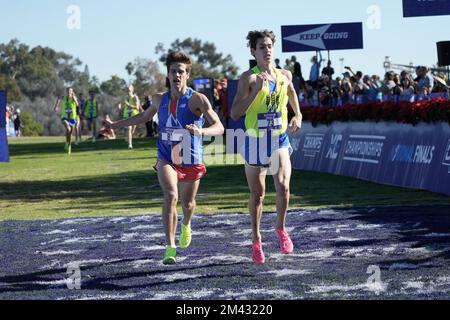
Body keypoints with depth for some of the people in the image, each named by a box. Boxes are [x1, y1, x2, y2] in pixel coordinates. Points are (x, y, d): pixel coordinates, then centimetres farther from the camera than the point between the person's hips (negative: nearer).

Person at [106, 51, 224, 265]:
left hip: (191, 161, -1)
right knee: (171, 196, -24)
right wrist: (116, 125, 26)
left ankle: (186, 226, 53)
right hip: (166, 159, 1)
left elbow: (219, 127, -21)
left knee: (187, 203, 15)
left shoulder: (197, 99, -13)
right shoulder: (159, 100, 2)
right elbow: (144, 117, 24)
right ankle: (170, 248, -24)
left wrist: (201, 131, -41)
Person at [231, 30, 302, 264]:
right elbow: (235, 113, -19)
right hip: (255, 141, -2)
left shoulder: (285, 76, 4)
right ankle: (256, 240, 25)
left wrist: (298, 115, 17)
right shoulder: (249, 78, -10)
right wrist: (256, 89, -25)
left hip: (279, 140, 2)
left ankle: (281, 228, 9)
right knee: (257, 194, 7)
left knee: (283, 186, -17)